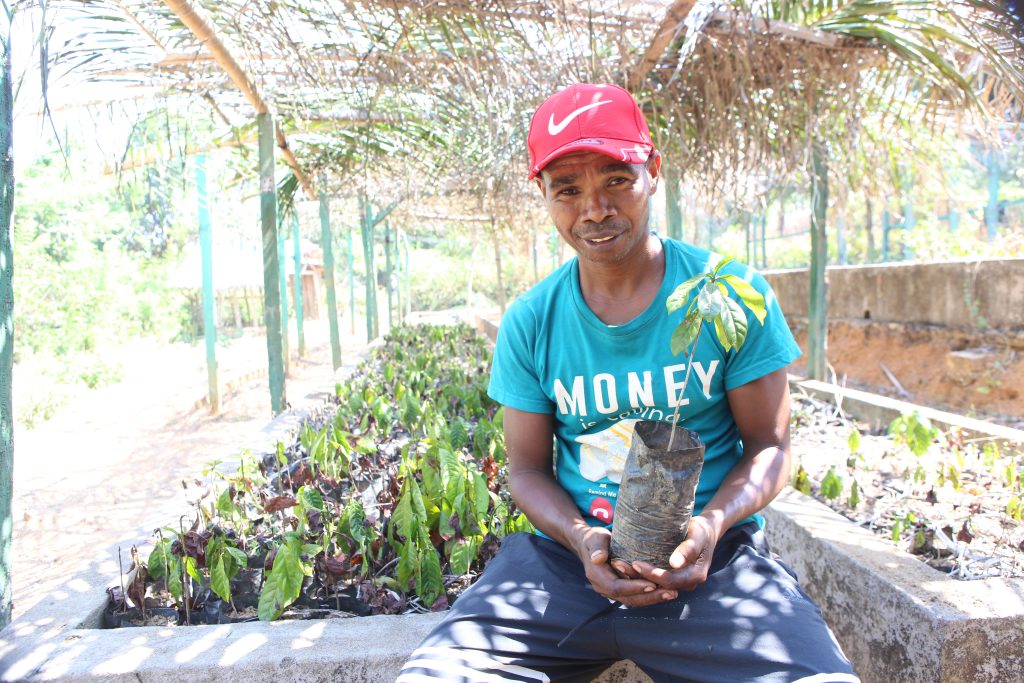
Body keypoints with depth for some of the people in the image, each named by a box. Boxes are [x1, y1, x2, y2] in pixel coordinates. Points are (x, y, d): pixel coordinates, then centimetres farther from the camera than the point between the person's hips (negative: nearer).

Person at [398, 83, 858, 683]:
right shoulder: (530, 322, 1)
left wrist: (712, 523, -17)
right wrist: (580, 538, -13)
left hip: (712, 559, -1)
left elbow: (770, 446, 2)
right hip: (571, 554, 2)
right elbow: (528, 467, 7)